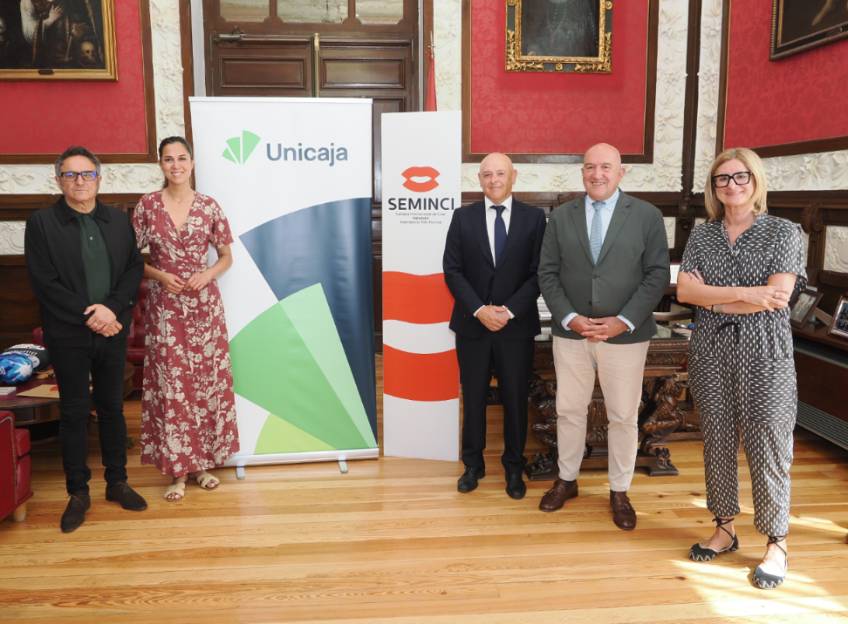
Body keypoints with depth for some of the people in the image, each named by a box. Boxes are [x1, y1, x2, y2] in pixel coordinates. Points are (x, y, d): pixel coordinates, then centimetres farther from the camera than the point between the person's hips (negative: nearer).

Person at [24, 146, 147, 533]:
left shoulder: (119, 220, 7)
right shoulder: (41, 222, -3)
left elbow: (134, 268, 2)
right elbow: (44, 283, -10)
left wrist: (112, 308, -13)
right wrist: (89, 315, -15)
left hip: (112, 330, 3)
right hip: (68, 336, -3)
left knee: (112, 407, 12)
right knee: (74, 412, 6)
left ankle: (117, 482, 25)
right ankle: (78, 492, 18)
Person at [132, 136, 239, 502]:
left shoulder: (209, 206, 1)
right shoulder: (147, 206, 0)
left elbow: (226, 257, 8)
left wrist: (207, 274, -11)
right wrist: (159, 275, -12)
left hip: (204, 304, 1)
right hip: (165, 306, -1)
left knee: (208, 380, 5)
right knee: (171, 384, 1)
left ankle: (203, 462, 20)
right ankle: (178, 468, 13)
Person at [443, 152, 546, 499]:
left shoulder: (534, 218, 1)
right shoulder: (463, 217, 3)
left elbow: (539, 273, -3)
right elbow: (452, 271, -2)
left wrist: (509, 311, -14)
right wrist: (479, 310, -13)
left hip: (517, 325, 0)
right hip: (472, 324, 1)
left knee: (515, 399, 9)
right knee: (473, 398, 10)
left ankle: (514, 467, 25)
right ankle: (473, 464, 26)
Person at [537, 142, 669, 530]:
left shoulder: (647, 216, -1)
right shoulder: (561, 216, 5)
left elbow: (657, 275, -5)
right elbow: (547, 273, 2)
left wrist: (623, 321, -14)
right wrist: (570, 318, -11)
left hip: (625, 334, -2)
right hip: (570, 333, 2)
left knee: (623, 416, 8)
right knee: (569, 411, 12)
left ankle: (619, 492, 25)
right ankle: (566, 480, 31)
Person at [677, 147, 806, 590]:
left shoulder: (784, 232, -1)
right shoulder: (701, 236, 8)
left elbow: (778, 297, -13)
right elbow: (684, 290, -4)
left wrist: (713, 299, -8)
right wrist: (745, 293, -15)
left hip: (764, 355, -3)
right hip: (710, 353, 3)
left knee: (767, 448, 0)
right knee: (717, 442, 10)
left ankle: (776, 544, 16)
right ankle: (725, 529, 25)